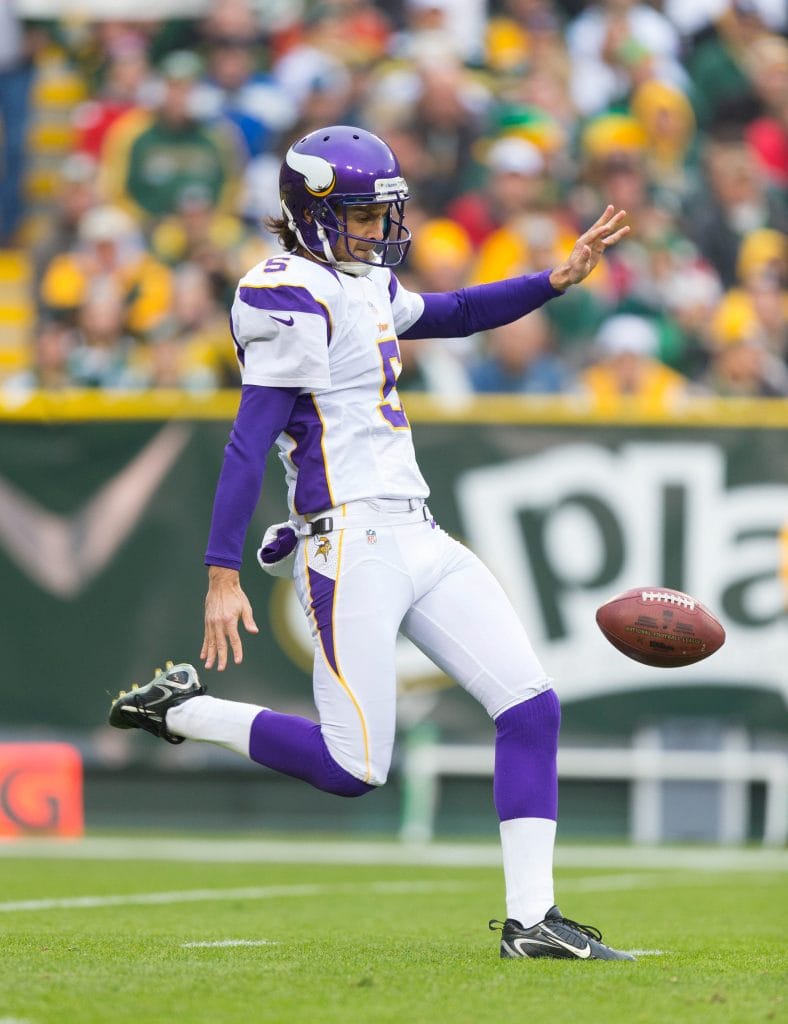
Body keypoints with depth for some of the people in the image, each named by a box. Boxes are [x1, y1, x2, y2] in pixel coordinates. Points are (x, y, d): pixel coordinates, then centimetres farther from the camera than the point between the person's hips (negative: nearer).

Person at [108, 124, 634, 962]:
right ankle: (182, 710, 9)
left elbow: (453, 315, 35)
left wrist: (558, 278, 21)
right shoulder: (296, 298, -11)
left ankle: (529, 919, 2)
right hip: (350, 541, -9)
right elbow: (249, 444, -16)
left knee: (530, 709, 1)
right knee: (352, 769, -11)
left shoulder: (363, 285, 16)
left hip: (417, 540, 9)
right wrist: (222, 576, -21)